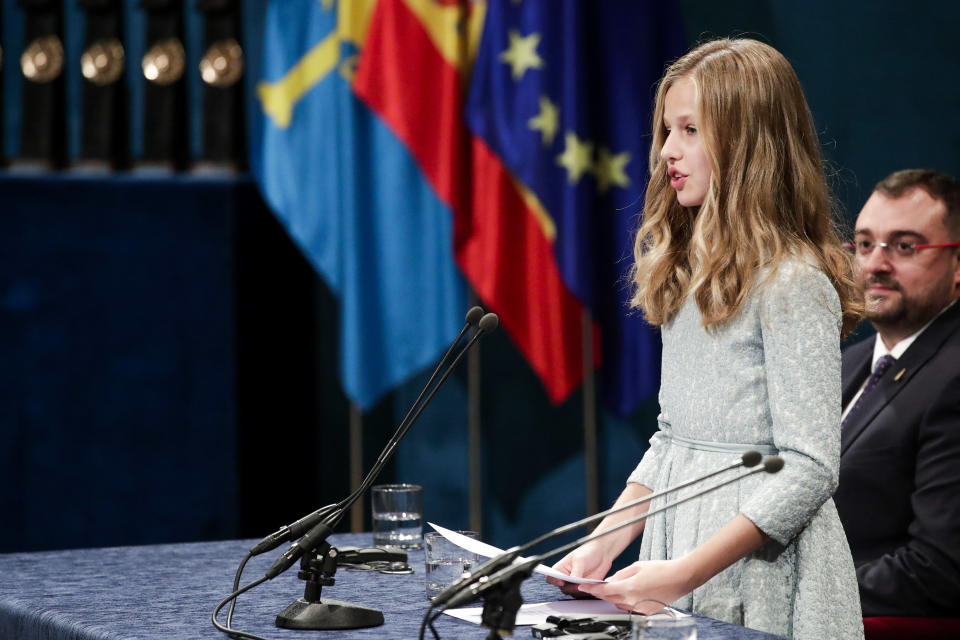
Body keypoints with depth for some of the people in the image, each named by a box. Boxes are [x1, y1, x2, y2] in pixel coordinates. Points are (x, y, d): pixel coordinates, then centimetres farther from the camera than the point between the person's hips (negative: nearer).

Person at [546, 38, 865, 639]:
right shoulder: (686, 274, 10)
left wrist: (688, 571, -24)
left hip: (759, 572, -7)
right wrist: (605, 545, 4)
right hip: (675, 533, 7)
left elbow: (809, 468, -18)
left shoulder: (791, 284, -14)